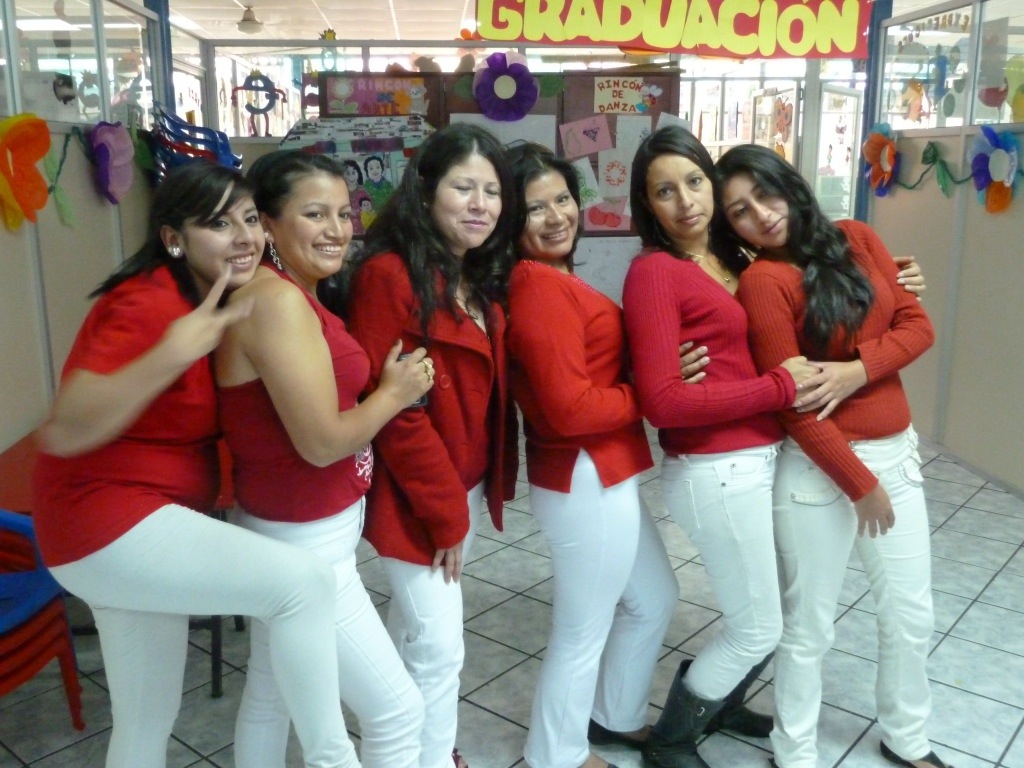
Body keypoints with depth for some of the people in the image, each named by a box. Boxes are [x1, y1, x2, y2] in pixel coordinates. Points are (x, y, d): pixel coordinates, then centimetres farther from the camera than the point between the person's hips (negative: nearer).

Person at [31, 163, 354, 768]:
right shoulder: (147, 304, -20)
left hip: (147, 521, 9)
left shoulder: (213, 301, 7)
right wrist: (172, 354, -41)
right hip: (108, 524, -9)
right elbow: (64, 433, -30)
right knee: (304, 581, -23)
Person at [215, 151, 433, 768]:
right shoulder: (278, 300, -23)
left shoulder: (297, 296, 8)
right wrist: (396, 393, -11)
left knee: (270, 695, 23)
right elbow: (323, 441, -25)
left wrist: (386, 387, -2)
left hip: (291, 531, 10)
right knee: (399, 709, 1)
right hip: (305, 542, -10)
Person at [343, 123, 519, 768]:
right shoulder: (388, 274, -18)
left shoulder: (484, 279, 7)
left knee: (417, 627, 22)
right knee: (439, 645, 0)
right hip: (414, 494, -8)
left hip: (466, 483, 8)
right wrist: (444, 508, -17)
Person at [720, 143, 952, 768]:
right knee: (810, 624, 8)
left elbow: (917, 325, 1)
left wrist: (858, 369, -17)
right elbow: (792, 403, -17)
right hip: (820, 467, -6)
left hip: (898, 451, 6)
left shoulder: (857, 239, 3)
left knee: (911, 613, 19)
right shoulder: (763, 280, -16)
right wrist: (860, 483, -13)